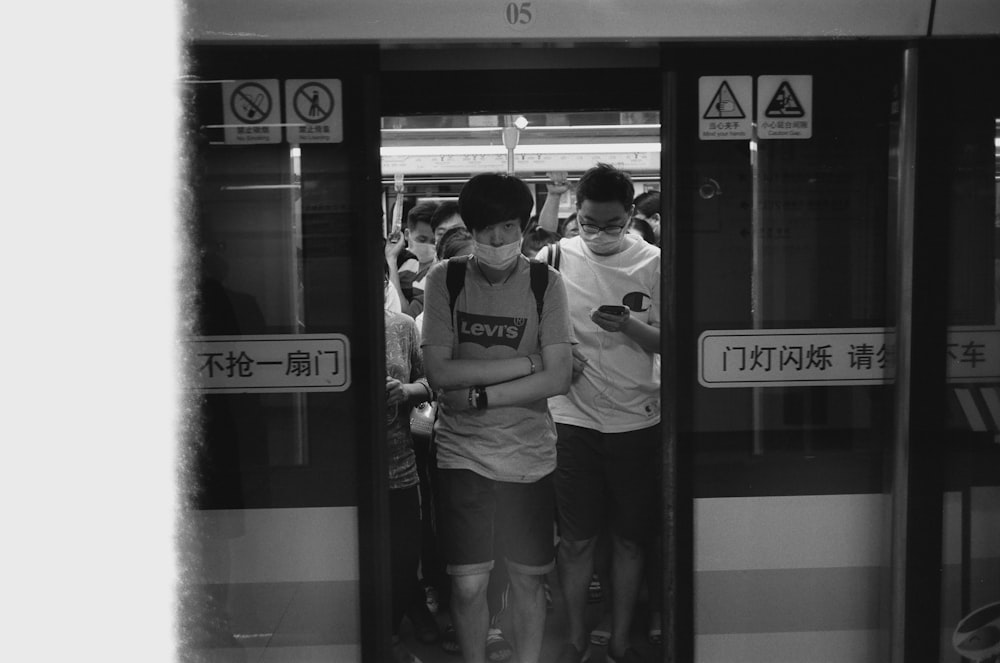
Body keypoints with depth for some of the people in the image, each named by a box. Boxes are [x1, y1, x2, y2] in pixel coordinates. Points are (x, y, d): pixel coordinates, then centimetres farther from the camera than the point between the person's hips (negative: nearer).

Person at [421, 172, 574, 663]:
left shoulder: (545, 282, -2)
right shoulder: (444, 279, -2)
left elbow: (558, 378, -8)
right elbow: (438, 371, -10)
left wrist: (480, 394, -15)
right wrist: (525, 363, -13)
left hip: (529, 453, 0)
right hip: (462, 452, 0)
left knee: (528, 578, 10)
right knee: (468, 583, 2)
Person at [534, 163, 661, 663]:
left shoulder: (652, 263, -1)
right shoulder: (554, 258, -2)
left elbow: (667, 343, 0)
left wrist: (628, 325, -19)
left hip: (635, 420, 1)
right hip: (573, 417, 0)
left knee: (629, 537, 10)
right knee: (576, 538, 7)